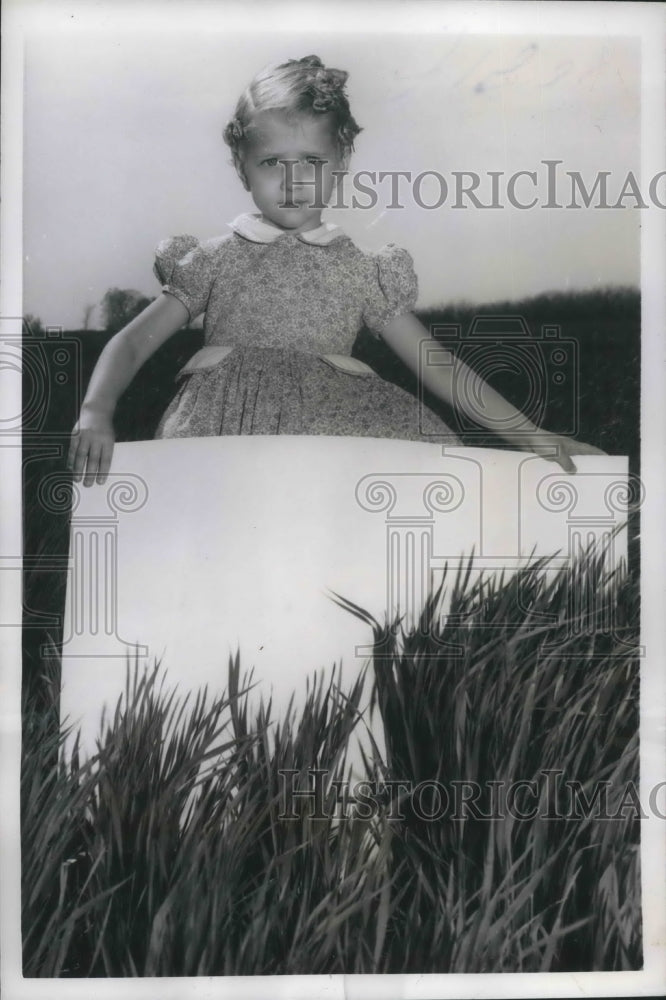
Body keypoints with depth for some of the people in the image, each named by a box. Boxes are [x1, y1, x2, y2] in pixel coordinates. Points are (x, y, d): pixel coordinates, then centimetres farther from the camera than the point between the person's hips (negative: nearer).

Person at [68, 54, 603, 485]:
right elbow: (133, 342, 8)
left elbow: (437, 366, 12)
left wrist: (529, 433, 4)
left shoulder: (361, 270, 16)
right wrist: (96, 414, -13)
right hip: (226, 421, -1)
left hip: (338, 417, 2)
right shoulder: (215, 260, 13)